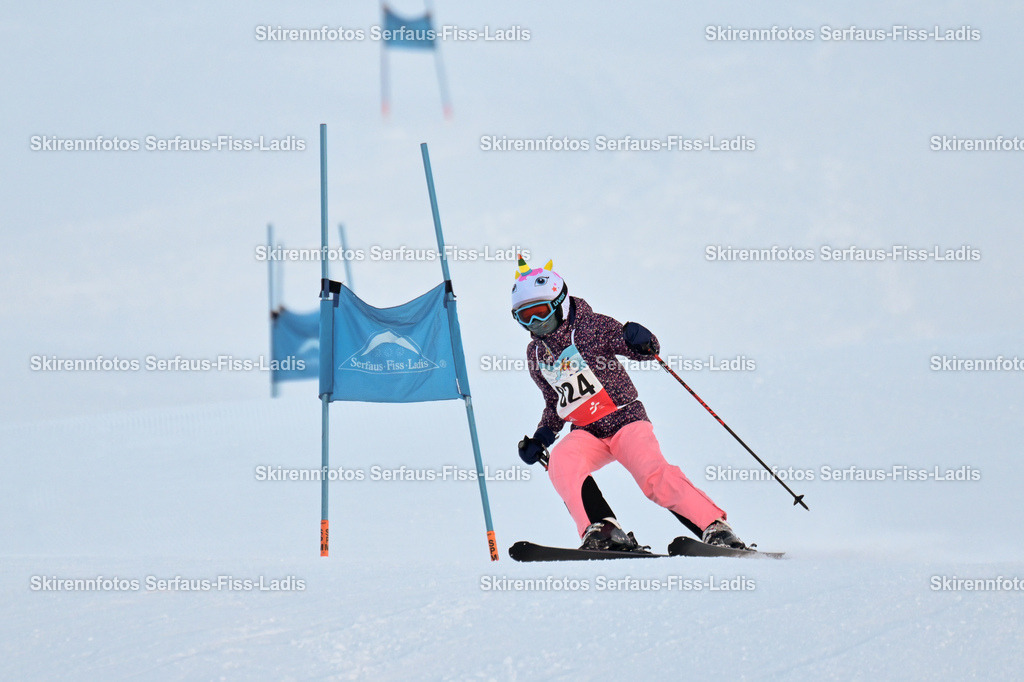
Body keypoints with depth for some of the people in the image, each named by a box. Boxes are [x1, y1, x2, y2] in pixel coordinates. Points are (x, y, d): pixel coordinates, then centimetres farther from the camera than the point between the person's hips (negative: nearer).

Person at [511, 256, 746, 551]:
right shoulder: (535, 353, 11)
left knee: (655, 477, -27)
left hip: (625, 421, -5)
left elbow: (646, 351, -9)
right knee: (561, 463, -29)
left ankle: (716, 529, -20)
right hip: (586, 435, 5)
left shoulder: (590, 327, -6)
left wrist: (641, 342, -33)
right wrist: (541, 437, 8)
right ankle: (603, 530, -32)